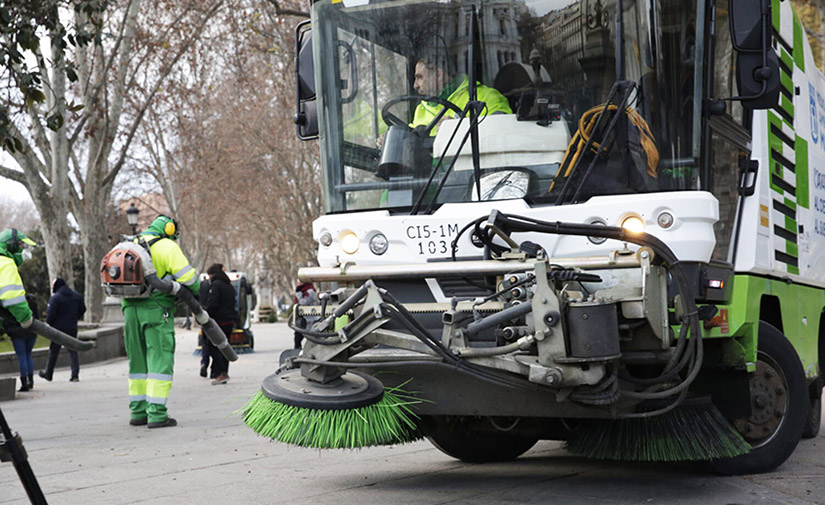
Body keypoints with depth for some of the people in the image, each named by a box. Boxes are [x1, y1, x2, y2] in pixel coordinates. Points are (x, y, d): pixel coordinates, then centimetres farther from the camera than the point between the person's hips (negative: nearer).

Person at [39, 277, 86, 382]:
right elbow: (82, 310, 11)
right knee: (73, 351, 6)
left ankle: (48, 374, 21)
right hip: (72, 328, 4)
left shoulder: (55, 298, -13)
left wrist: (49, 324, 2)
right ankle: (75, 375, -3)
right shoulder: (77, 296, 5)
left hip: (59, 327, -4)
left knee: (53, 352, 8)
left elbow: (51, 314, -16)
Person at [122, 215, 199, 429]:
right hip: (156, 309, -7)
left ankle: (138, 411, 16)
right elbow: (187, 275, -9)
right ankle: (157, 414, -11)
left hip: (130, 308, 7)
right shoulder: (167, 246, -4)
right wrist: (195, 291, 9)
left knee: (137, 361, 13)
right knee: (160, 360, -5)